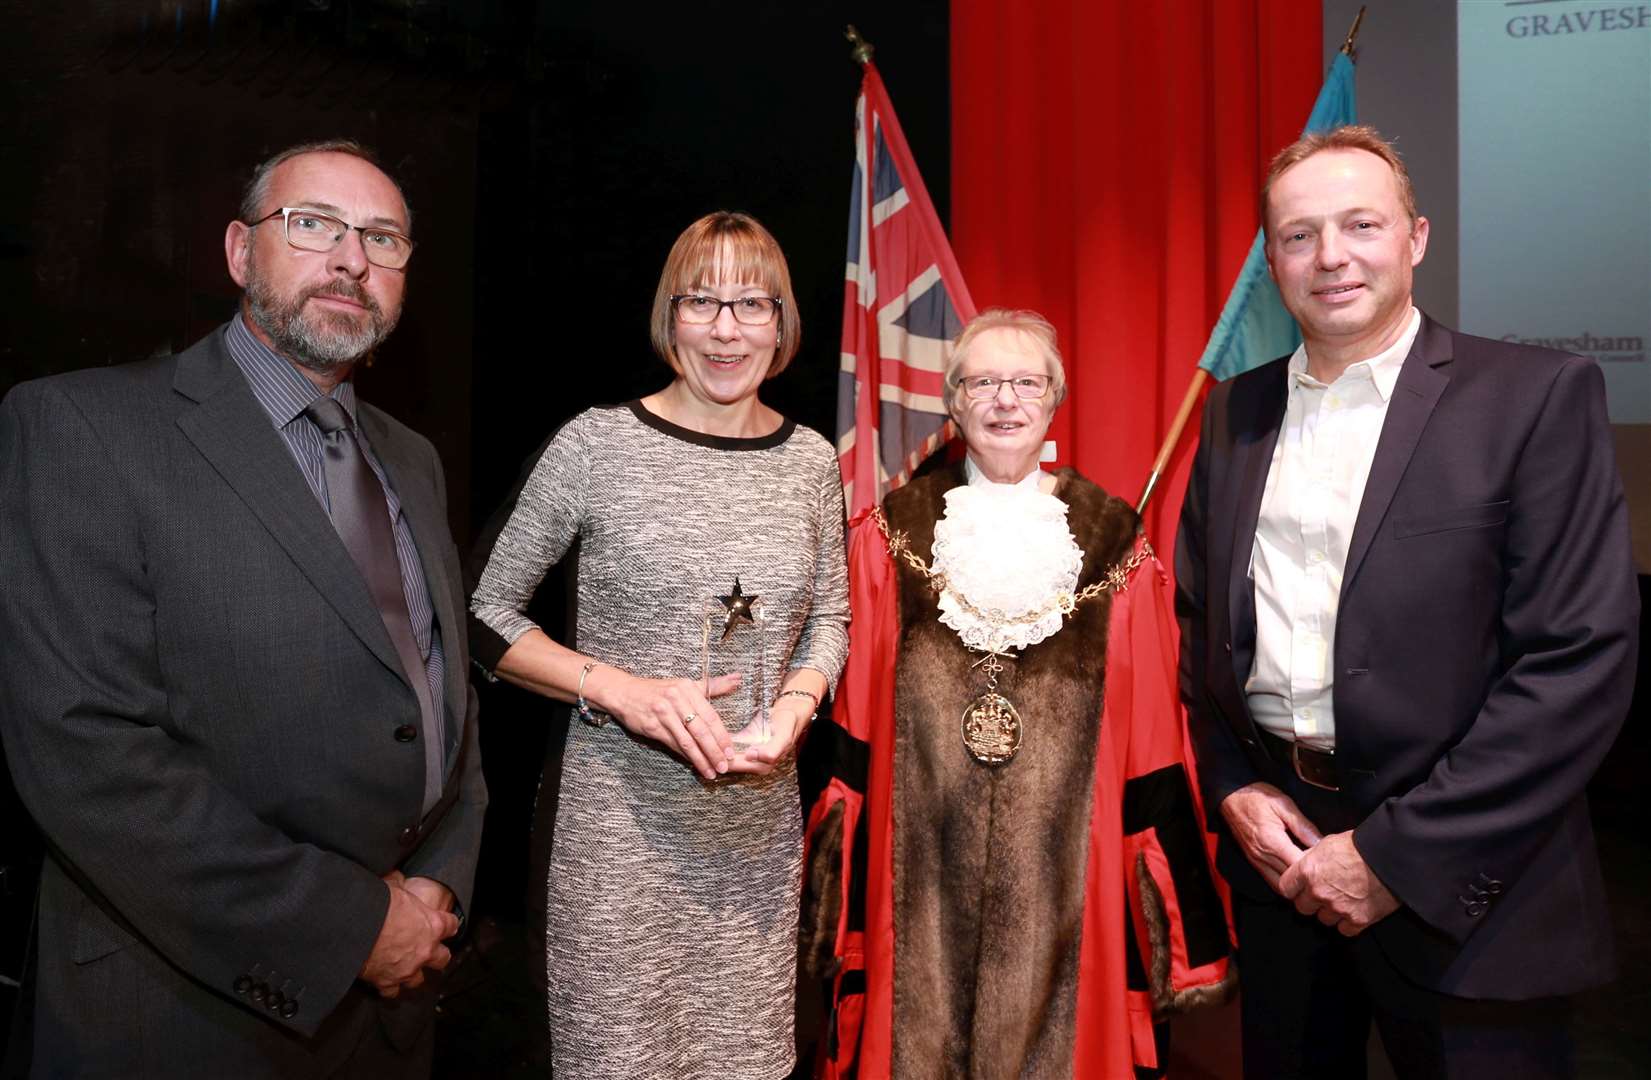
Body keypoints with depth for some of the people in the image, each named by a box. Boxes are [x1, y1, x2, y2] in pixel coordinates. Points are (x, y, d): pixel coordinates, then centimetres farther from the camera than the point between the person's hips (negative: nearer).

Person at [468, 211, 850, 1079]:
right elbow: (487, 613, -4)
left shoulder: (810, 459, 3)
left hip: (759, 818, 4)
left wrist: (793, 709, -6)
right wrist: (623, 690, -16)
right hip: (623, 820, -3)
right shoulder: (598, 444, -9)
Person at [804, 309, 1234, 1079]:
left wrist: (1181, 921, 0)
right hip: (922, 863, 0)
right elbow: (850, 729, 3)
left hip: (1061, 864, 0)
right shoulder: (891, 536, 1)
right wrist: (839, 874, 1)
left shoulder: (1113, 543, 1)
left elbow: (1149, 739, 1)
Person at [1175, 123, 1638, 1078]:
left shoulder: (1537, 396, -8)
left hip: (1454, 877, -4)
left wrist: (1397, 853, -16)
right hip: (1274, 845, 4)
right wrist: (1231, 789, -3)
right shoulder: (1235, 410, 5)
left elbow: (1584, 658, -14)